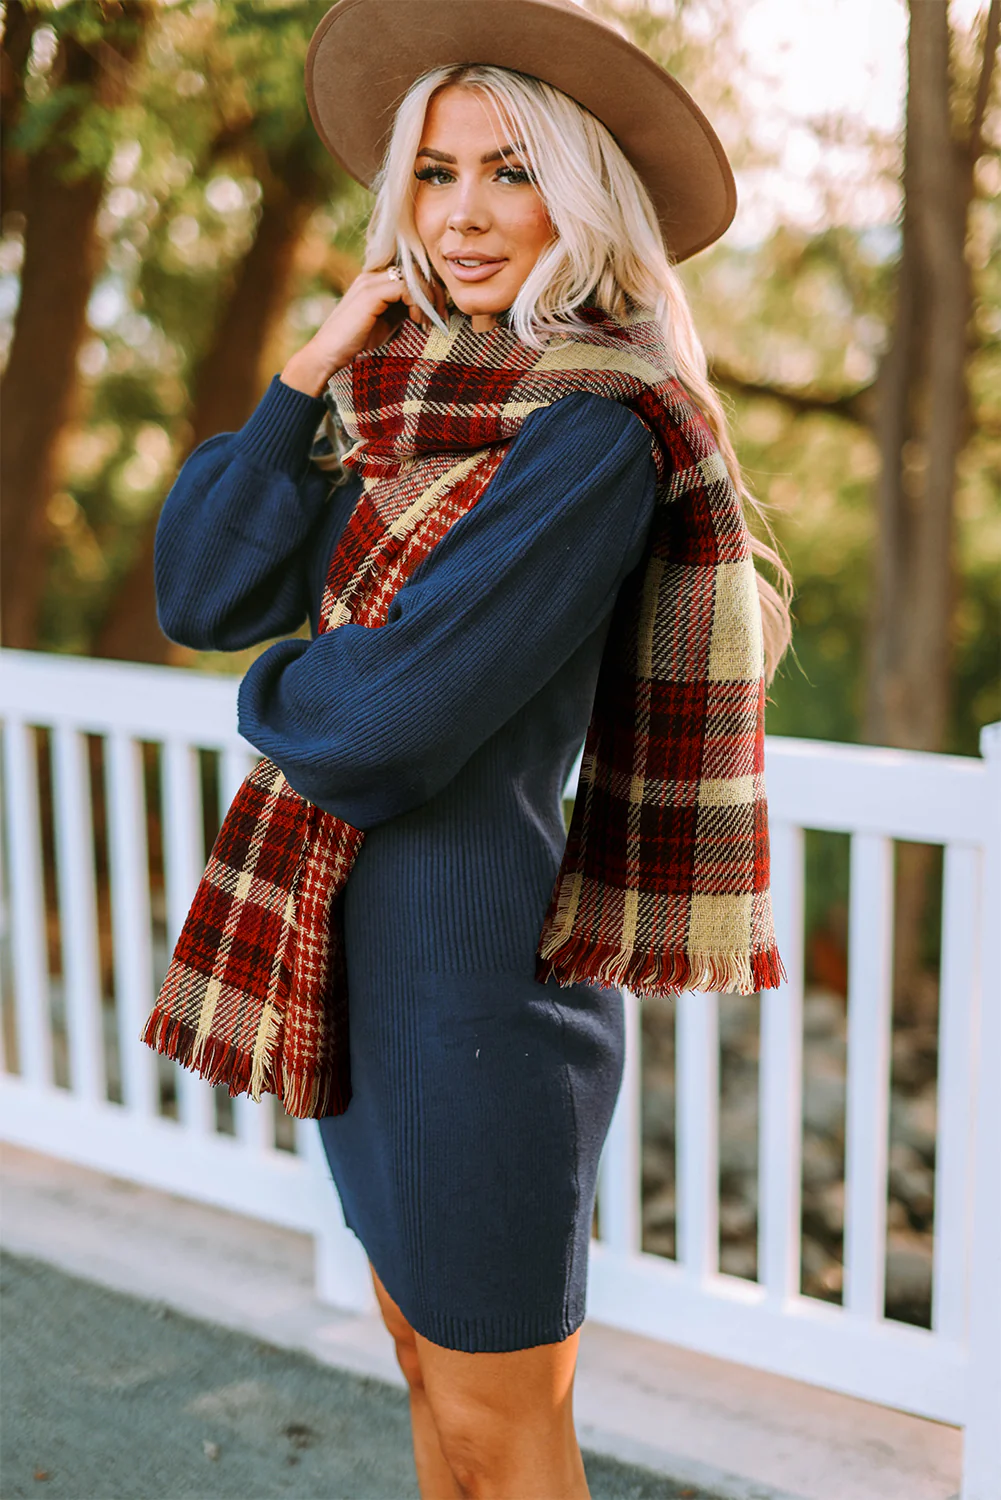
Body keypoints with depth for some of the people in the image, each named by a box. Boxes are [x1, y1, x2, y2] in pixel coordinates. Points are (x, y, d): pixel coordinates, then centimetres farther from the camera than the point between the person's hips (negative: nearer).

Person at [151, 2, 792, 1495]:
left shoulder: (592, 435, -18)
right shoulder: (401, 392, 7)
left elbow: (384, 727, -24)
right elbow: (199, 597, 0)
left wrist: (277, 695, -2)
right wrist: (307, 377, -8)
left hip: (478, 952, -8)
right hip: (358, 940, 8)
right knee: (430, 1359, 23)